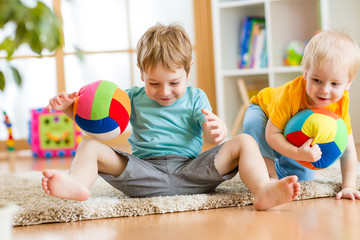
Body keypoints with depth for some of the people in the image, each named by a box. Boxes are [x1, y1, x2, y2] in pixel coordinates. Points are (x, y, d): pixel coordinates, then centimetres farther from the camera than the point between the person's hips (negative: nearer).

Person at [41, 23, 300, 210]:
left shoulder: (195, 98, 13)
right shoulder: (133, 98, 16)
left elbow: (211, 135, -2)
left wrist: (216, 129, -28)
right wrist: (69, 107, -6)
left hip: (191, 171, 0)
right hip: (145, 171, 1)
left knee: (244, 142, -16)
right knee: (90, 147, -16)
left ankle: (263, 189, -43)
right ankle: (78, 183, -50)